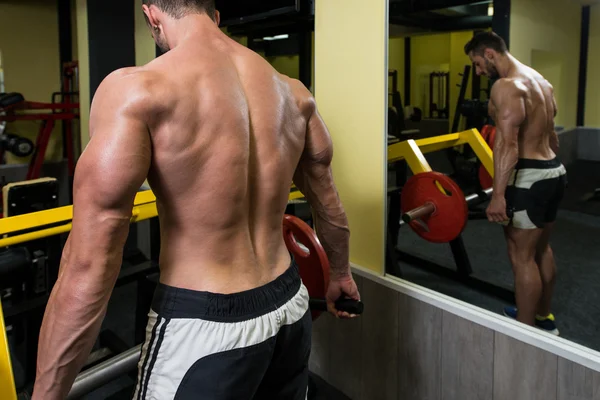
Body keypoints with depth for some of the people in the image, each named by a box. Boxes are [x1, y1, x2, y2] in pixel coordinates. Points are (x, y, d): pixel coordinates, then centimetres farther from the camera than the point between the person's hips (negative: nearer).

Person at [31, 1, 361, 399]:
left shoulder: (137, 90, -17)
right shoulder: (293, 92, 2)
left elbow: (89, 263, -21)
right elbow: (329, 202, 13)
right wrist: (341, 274, 29)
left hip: (204, 329, -5)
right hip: (291, 306, 6)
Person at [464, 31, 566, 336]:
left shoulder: (506, 86, -16)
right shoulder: (540, 81, 15)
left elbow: (507, 143, -26)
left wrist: (498, 194, -29)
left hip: (530, 178, -10)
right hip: (554, 171, 10)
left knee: (522, 257, -1)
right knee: (541, 249, 20)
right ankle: (543, 317, 35)